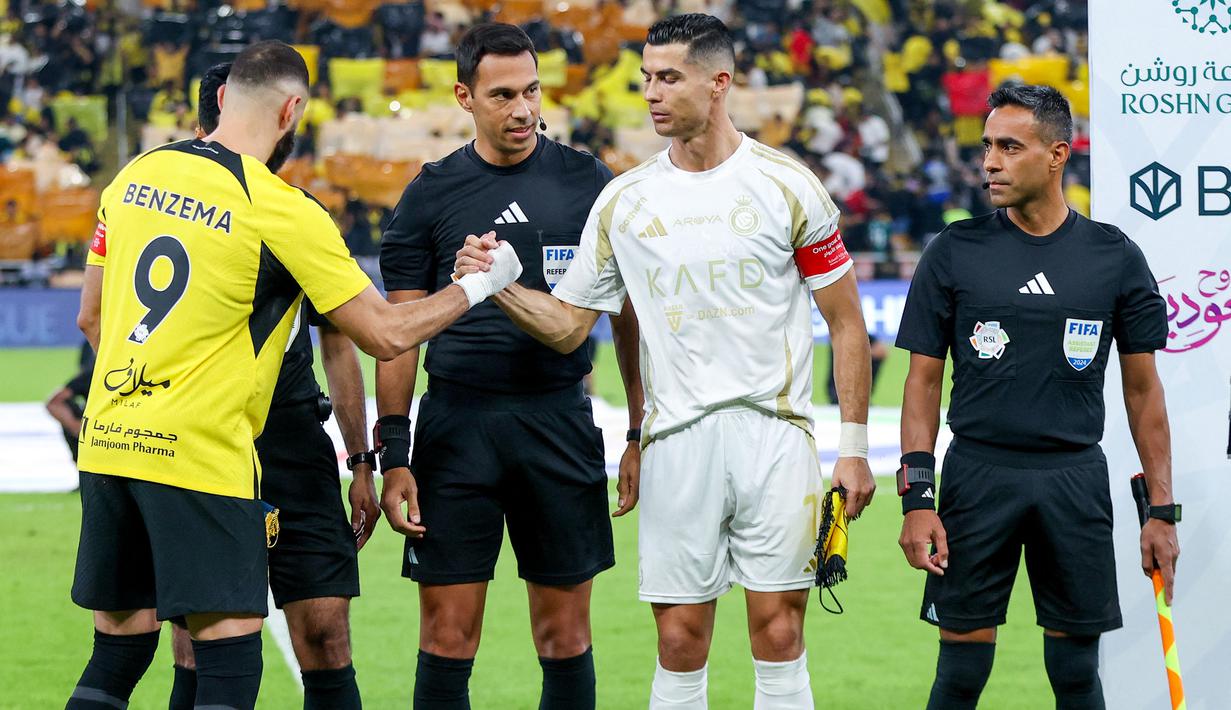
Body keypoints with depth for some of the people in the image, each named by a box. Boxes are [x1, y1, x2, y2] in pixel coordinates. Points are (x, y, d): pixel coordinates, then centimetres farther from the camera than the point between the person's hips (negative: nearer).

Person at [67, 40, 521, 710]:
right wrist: (477, 285, 9)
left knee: (119, 649, 13)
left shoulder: (136, 176, 8)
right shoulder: (283, 210, -9)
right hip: (201, 454, -7)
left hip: (105, 445, 7)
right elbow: (386, 334, -6)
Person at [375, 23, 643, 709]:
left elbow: (629, 317, 10)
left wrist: (641, 435, 4)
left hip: (560, 419, 0)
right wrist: (393, 457, -3)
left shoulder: (588, 182, 5)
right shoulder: (433, 194, 4)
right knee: (448, 636, -2)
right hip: (458, 417, 0)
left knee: (565, 633, 4)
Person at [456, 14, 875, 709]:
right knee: (680, 644, 1)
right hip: (676, 440, 2)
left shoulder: (787, 185, -1)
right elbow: (569, 325, 10)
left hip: (775, 435, -2)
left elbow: (846, 321, 3)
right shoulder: (624, 201, 6)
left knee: (779, 635, -2)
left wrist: (854, 446, -1)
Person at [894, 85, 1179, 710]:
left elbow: (1143, 389, 8)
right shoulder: (954, 252, 1)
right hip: (978, 471, 0)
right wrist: (916, 499, -6)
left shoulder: (1115, 257, 3)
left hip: (1075, 478, 1)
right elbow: (923, 381, 3)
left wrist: (1162, 511, 3)